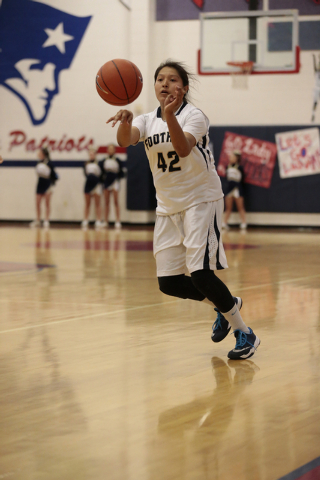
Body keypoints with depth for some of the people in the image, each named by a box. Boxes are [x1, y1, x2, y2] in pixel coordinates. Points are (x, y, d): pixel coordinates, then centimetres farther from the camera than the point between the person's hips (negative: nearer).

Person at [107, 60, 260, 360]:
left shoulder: (194, 116, -11)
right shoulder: (147, 121, 4)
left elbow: (184, 148, -32)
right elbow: (125, 140, -19)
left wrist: (170, 115, -48)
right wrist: (125, 120, -41)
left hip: (201, 201, -6)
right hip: (168, 208, 6)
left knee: (200, 274, -19)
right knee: (169, 283, 3)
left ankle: (244, 333, -1)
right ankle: (225, 305, 29)